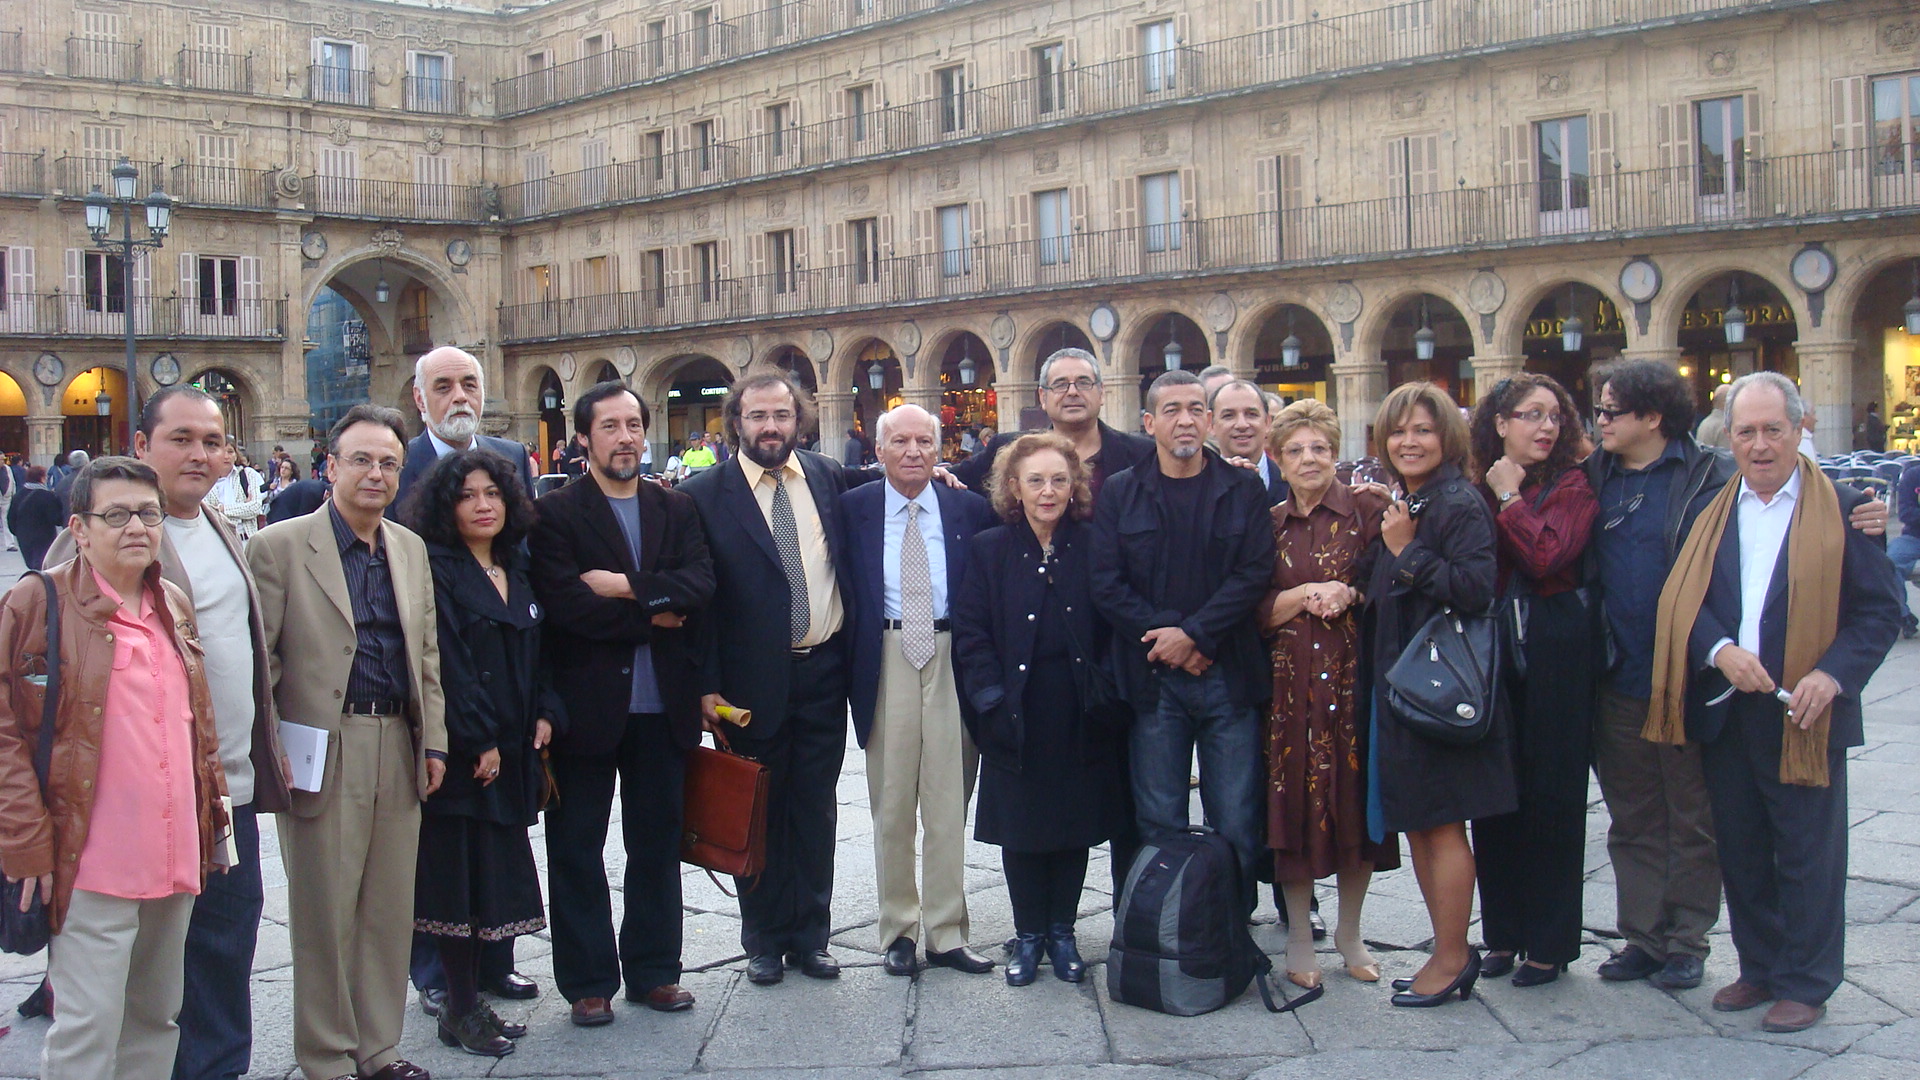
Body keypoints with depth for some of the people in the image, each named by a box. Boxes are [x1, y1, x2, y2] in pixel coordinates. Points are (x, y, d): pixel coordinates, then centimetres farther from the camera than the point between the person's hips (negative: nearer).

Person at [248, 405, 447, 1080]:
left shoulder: (411, 549, 13)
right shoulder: (280, 546, -4)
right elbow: (261, 660, -6)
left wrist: (433, 741, 11)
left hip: (399, 746, 5)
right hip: (325, 751, -5)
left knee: (390, 909, 11)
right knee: (325, 913, 4)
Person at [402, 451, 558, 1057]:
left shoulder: (518, 571, 14)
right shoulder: (437, 572, -8)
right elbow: (448, 664, -14)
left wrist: (545, 713, 2)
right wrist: (479, 741, -16)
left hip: (511, 750, 7)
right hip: (460, 751, -7)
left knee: (498, 872, 8)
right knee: (460, 876, -2)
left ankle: (470, 998, 17)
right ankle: (460, 1011, 8)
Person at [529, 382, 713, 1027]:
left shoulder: (677, 510, 10)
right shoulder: (556, 513, -3)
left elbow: (699, 585, -6)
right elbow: (565, 603, -16)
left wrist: (630, 586, -16)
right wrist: (651, 618, -10)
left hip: (662, 705, 4)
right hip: (586, 703, -3)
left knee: (657, 846, 12)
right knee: (577, 849, 6)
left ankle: (654, 971, 25)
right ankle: (588, 982, 18)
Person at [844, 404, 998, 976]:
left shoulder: (970, 509, 6)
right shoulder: (853, 509, 4)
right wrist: (849, 663, -4)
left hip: (953, 658, 0)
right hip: (885, 659, 0)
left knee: (949, 803, 4)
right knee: (891, 805, 7)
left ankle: (946, 932, 13)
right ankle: (899, 929, 18)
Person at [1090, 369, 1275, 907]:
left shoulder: (1244, 490, 6)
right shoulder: (1119, 493, 7)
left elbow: (1254, 575, -3)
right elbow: (1107, 585, 0)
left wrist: (1194, 634, -13)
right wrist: (1163, 638, -10)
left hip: (1229, 676, 0)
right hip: (1154, 680, 0)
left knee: (1237, 823, 2)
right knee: (1159, 824, 4)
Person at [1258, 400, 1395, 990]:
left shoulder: (1367, 510, 1)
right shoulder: (1268, 525, 9)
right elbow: (1255, 610, 3)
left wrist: (1348, 594, -17)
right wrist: (1307, 594, -11)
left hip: (1353, 676, -1)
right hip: (1288, 681, 2)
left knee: (1355, 798, 4)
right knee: (1293, 802, 2)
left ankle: (1350, 932, 21)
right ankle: (1299, 937, 16)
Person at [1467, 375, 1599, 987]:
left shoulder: (1571, 486, -2)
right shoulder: (1479, 489, 9)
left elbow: (1547, 555, -18)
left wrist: (1509, 497, -7)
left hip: (1553, 658, -4)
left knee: (1551, 798, 2)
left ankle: (1551, 943, 12)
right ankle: (1503, 932, 21)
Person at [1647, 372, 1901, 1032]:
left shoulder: (1843, 510, -2)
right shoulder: (1710, 513, 9)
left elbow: (1880, 610, -3)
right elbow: (1681, 602, 4)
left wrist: (1833, 674, -17)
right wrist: (1720, 651, -14)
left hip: (1802, 713, -4)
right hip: (1723, 710, 4)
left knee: (1807, 854, 3)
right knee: (1739, 849, 13)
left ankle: (1805, 985, 16)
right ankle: (1759, 969, 27)